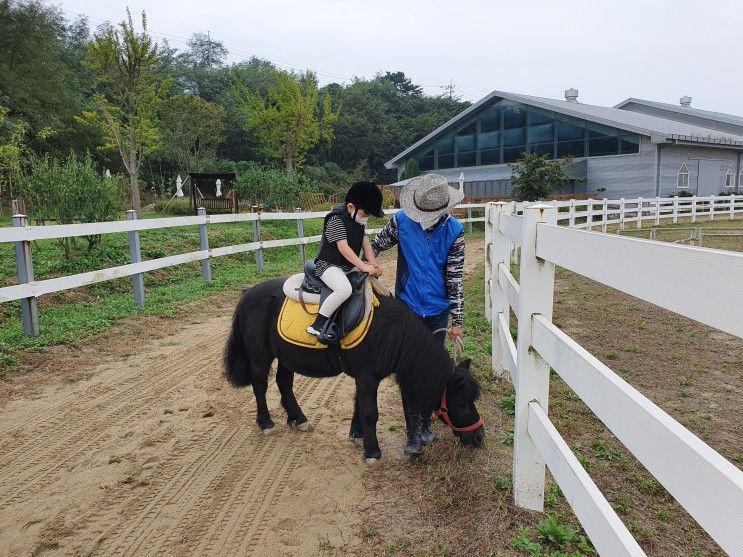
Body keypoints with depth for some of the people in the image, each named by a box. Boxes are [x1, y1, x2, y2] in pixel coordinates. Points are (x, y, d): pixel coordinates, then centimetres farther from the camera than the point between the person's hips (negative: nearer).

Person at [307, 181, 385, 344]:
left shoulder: (359, 217, 8)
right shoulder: (336, 218, -19)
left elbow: (365, 242, 6)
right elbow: (343, 247, -24)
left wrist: (374, 264, -7)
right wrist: (364, 266, -26)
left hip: (350, 266, 9)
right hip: (329, 265, -9)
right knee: (345, 289, -36)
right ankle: (317, 325, -29)